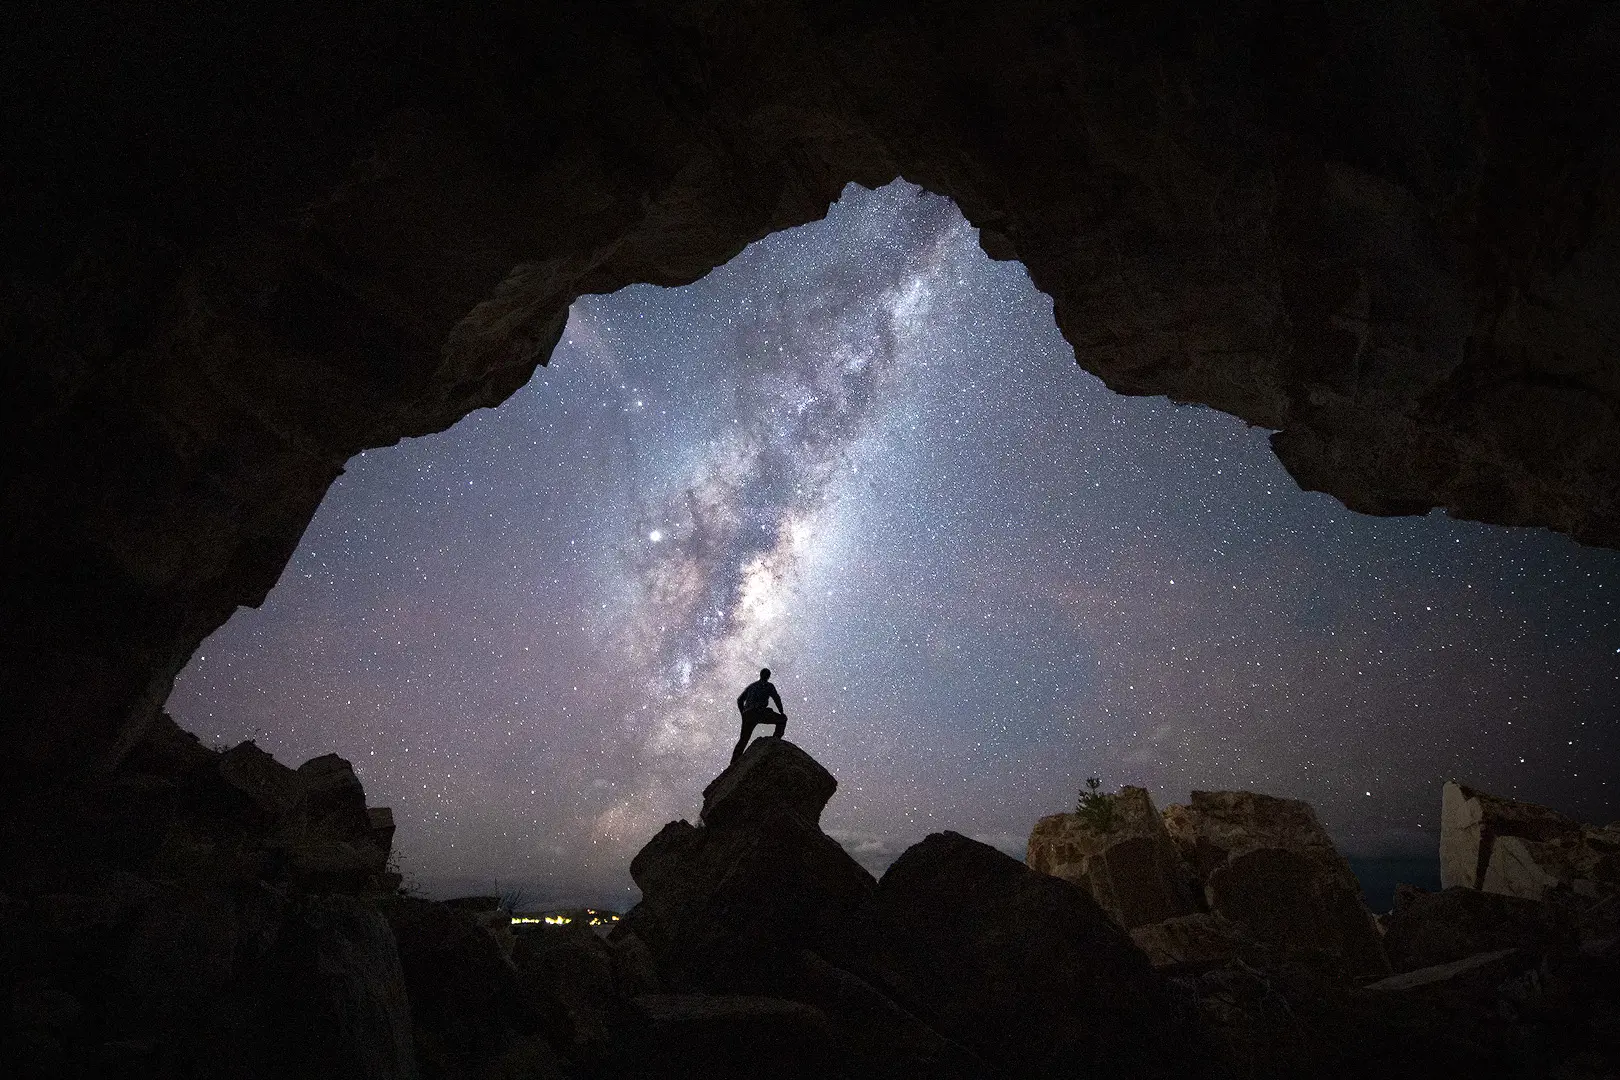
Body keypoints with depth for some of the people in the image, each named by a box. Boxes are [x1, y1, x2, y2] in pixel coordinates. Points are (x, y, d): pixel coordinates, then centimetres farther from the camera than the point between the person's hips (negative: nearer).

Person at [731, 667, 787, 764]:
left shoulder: (751, 686, 28)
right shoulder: (768, 686, 12)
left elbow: (740, 700, 24)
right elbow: (776, 698, 0)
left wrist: (743, 714, 30)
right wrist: (781, 712, 9)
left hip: (748, 715, 5)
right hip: (760, 712, -5)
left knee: (743, 739, 11)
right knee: (782, 719, 13)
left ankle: (733, 762, 2)